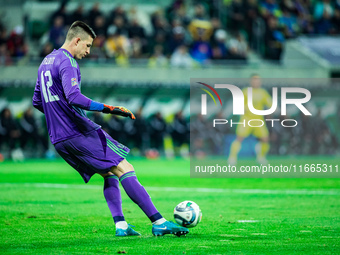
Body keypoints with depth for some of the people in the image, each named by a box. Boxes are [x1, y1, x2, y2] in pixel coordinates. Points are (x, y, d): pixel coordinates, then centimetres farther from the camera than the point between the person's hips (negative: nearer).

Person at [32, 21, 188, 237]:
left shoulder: (46, 63, 19)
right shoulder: (67, 63, -12)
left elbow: (37, 102, 26)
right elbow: (74, 97, -26)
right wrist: (109, 109, -25)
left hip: (59, 141, 10)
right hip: (79, 133, -10)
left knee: (109, 174, 16)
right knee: (125, 170, -10)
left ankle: (120, 225, 2)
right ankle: (159, 222, -16)